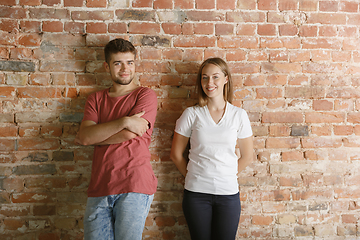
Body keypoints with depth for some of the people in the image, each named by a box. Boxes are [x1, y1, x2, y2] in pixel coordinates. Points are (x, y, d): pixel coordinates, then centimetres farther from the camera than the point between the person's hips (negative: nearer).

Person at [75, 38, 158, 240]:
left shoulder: (146, 95, 3)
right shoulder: (96, 99, 16)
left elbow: (128, 135, -10)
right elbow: (85, 135, -2)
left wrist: (94, 136, 2)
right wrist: (124, 121, -11)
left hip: (134, 186, -3)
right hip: (99, 188, 4)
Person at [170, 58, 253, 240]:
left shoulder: (238, 115, 1)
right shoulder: (192, 114, -2)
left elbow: (247, 156, 8)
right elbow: (176, 154, 5)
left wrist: (226, 176, 8)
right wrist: (193, 176, 7)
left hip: (228, 192, 1)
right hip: (196, 192, 0)